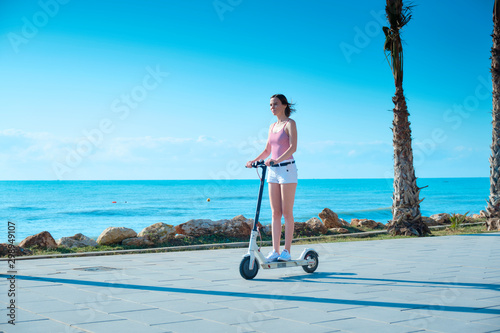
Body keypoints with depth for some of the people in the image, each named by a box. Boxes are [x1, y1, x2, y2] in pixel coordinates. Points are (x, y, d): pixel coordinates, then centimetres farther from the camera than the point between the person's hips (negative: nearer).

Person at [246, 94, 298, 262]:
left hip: (287, 169, -7)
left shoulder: (290, 123, -5)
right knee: (275, 213, 5)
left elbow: (293, 147, -17)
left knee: (287, 212, -4)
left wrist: (276, 160, -29)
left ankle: (287, 251, 0)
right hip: (273, 171, 7)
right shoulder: (272, 126, 15)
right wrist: (254, 161, 4)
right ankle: (275, 250, 7)